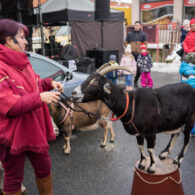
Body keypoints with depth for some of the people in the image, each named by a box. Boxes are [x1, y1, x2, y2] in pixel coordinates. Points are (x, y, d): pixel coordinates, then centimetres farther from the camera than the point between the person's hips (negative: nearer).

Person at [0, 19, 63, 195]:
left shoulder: (21, 62, 6)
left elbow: (33, 83, 20)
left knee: (44, 167, 22)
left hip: (35, 128, 8)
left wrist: (49, 83, 1)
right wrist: (40, 98, -31)